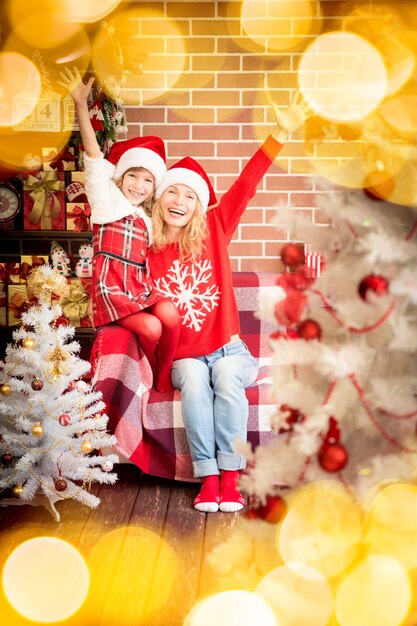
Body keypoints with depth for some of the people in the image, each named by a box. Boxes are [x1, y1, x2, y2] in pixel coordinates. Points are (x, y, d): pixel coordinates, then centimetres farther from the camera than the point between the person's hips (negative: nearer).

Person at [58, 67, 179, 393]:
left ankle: (164, 382, -8)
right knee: (150, 327, -25)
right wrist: (81, 104, -19)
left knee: (169, 314, -25)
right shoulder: (107, 199, 5)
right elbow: (94, 157, -8)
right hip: (111, 286, -4)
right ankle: (151, 377, 3)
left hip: (141, 285, 5)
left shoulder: (147, 218, 21)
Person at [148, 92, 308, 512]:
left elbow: (245, 186, -8)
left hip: (226, 347, 0)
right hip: (183, 354, 0)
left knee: (227, 379, -30)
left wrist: (281, 133, -15)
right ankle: (208, 477, -26)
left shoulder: (213, 231, 1)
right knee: (194, 382, -31)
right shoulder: (147, 250, 1)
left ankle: (230, 477, -25)